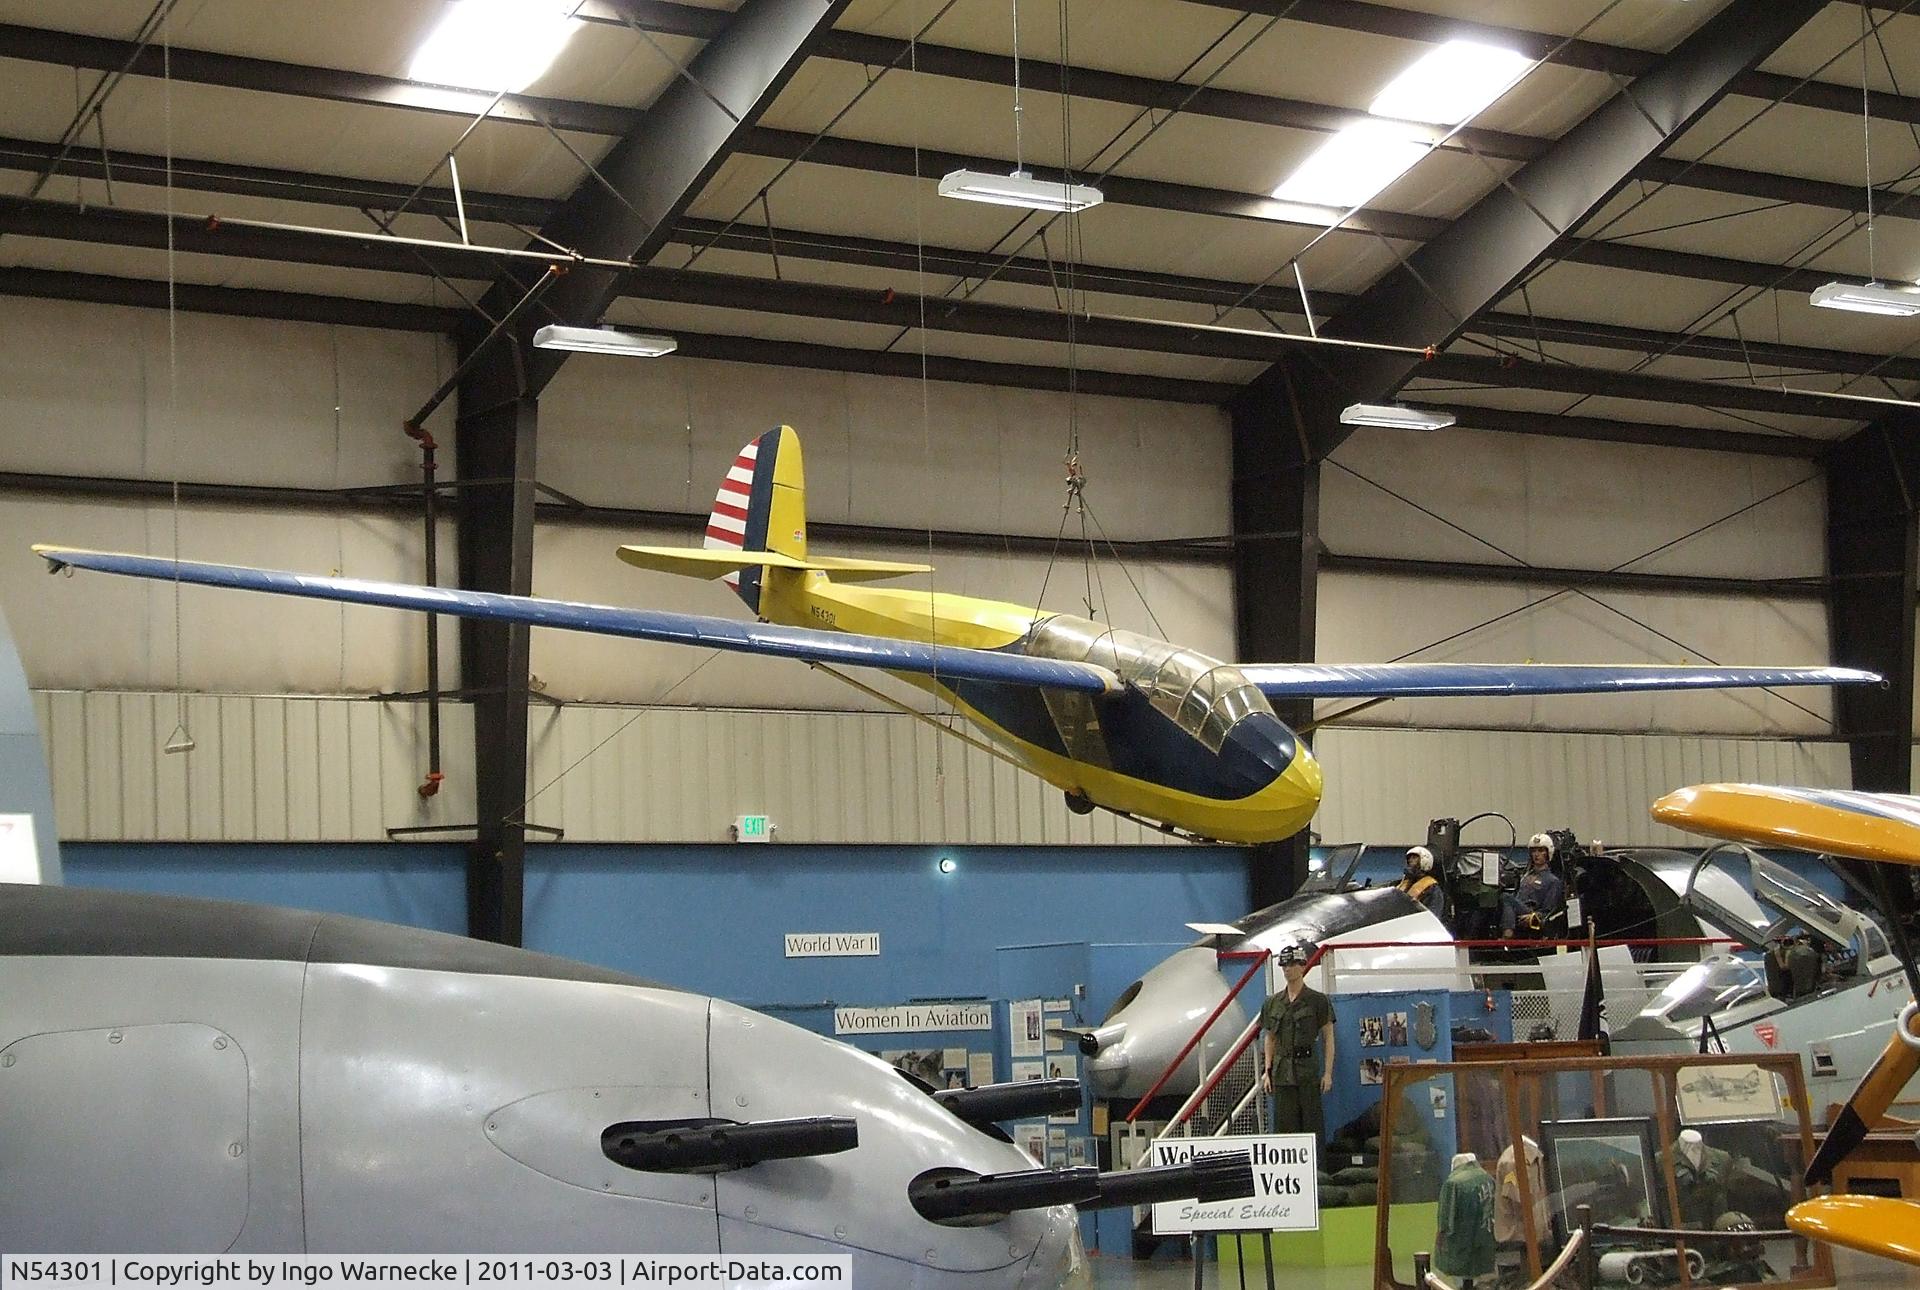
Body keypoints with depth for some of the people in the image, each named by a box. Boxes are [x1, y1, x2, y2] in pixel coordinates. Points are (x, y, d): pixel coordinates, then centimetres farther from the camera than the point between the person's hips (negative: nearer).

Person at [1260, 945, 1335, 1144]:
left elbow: (1328, 1038, -1)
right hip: (1282, 1073, 4)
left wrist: (1328, 1073, -7)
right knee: (1285, 1125, 3)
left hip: (1308, 1071, -4)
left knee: (1312, 1123, -3)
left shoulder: (1317, 1001, -2)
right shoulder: (1273, 1003, 10)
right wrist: (1267, 1071, 7)